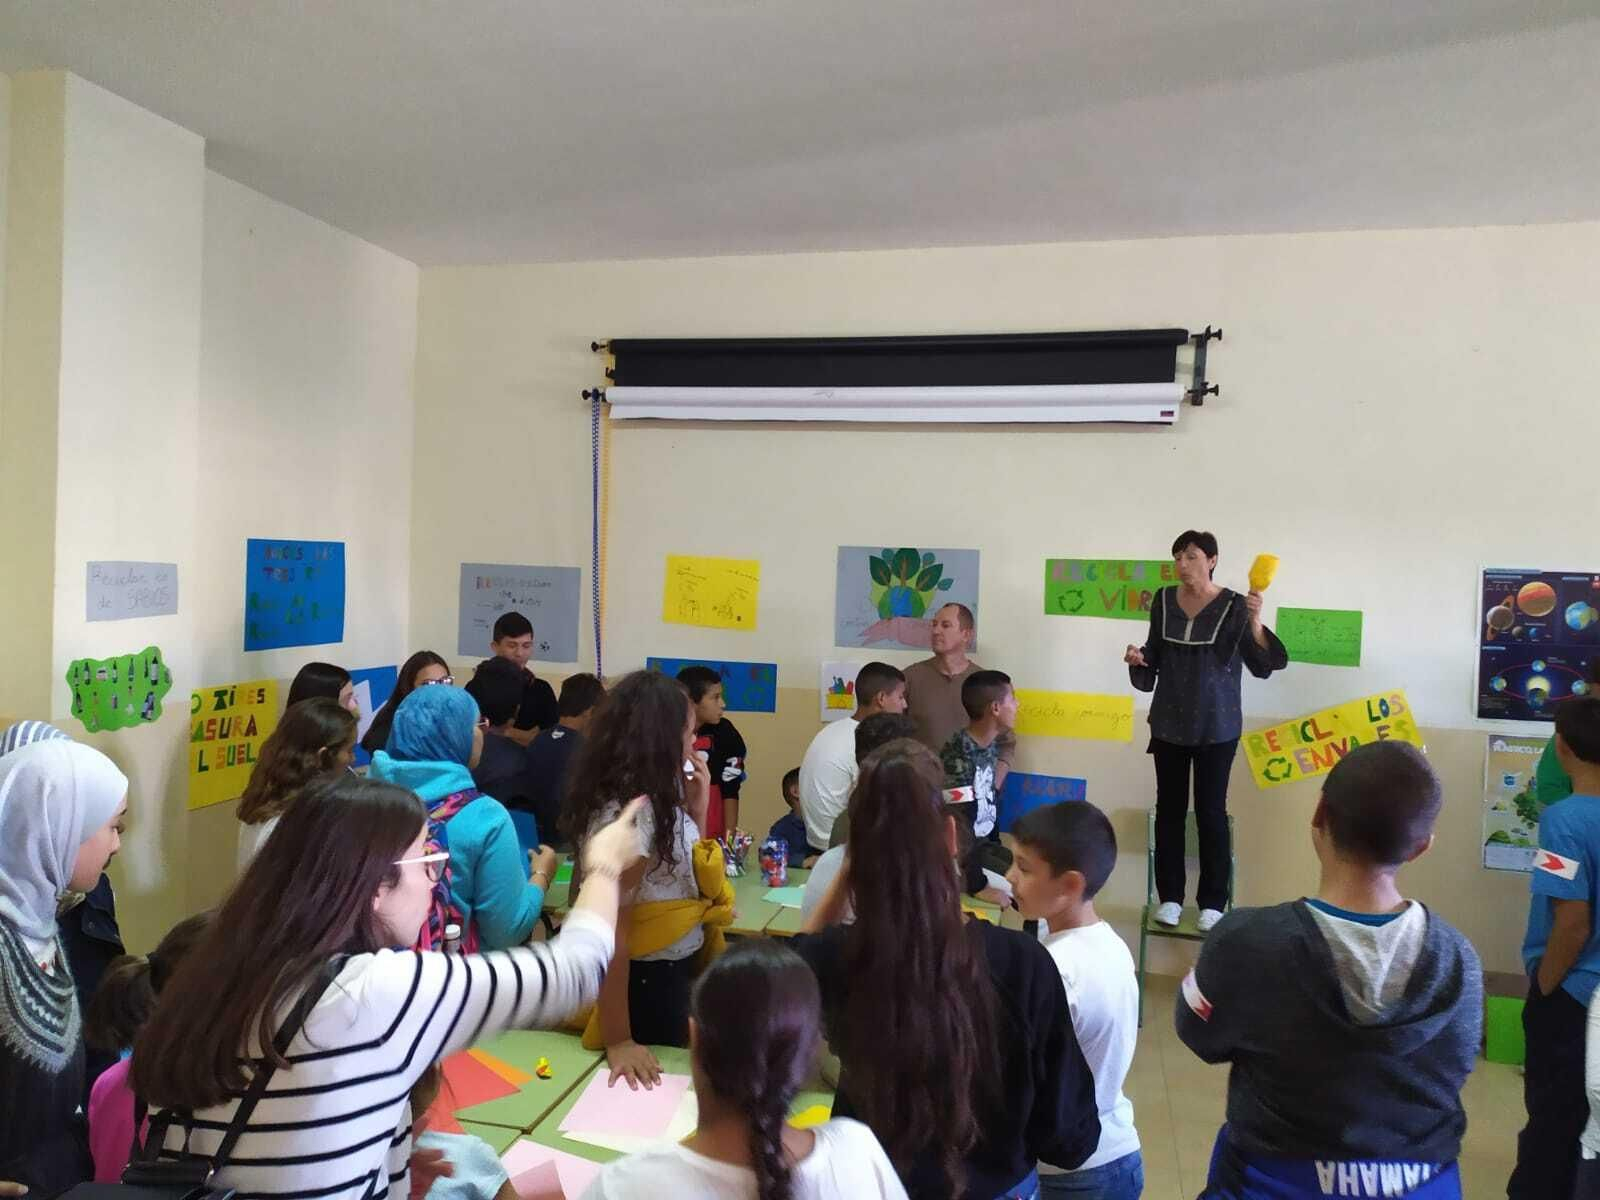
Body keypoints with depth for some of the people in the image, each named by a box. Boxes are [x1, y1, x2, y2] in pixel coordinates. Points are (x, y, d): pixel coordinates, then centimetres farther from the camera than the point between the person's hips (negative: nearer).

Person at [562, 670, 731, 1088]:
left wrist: (695, 812, 0)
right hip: (649, 981, -9)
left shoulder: (656, 799, 3)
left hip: (678, 972, 9)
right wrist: (617, 1040, -25)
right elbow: (609, 928, -26)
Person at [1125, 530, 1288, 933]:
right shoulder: (1164, 600, 3)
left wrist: (1255, 623, -29)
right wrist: (1138, 659, -7)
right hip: (1168, 722, 4)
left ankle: (1212, 902, 14)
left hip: (1216, 726, -4)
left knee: (1211, 811, 2)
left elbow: (1261, 667, -15)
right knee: (1169, 808, 8)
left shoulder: (1233, 606, -9)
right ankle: (1170, 896, 19)